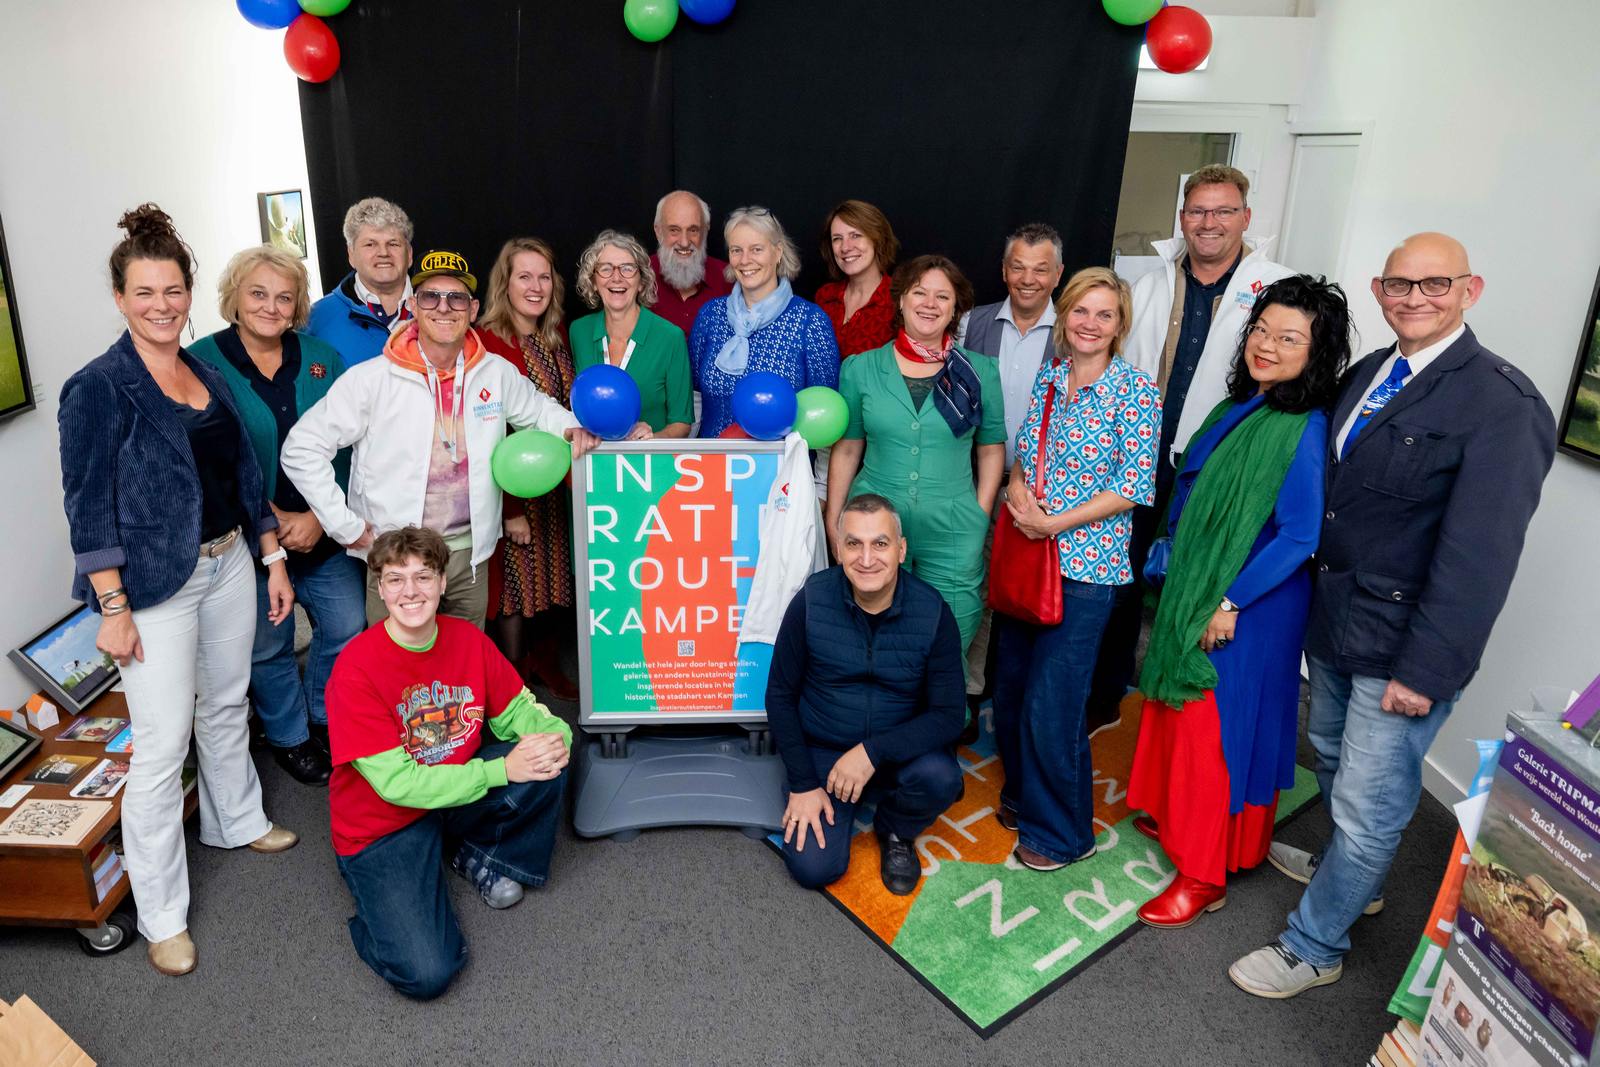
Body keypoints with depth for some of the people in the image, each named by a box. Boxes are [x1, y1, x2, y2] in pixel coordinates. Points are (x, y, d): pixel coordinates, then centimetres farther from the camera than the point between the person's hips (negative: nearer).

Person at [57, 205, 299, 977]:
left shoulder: (208, 375, 8)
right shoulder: (97, 389, -11)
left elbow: (245, 474, 14)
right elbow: (88, 508, -13)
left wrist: (273, 558, 12)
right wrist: (112, 608, -17)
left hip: (229, 565, 6)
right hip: (155, 584, -6)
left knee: (227, 707, 21)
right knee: (163, 743, -2)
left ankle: (236, 821, 44)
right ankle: (161, 916, 11)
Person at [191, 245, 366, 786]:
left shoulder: (322, 358, 2)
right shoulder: (201, 362, -8)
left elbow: (345, 446, -1)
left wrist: (321, 517, -11)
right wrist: (270, 523, -14)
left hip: (324, 533, 3)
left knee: (347, 629, 10)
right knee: (268, 645, 12)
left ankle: (327, 718, 37)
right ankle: (289, 737, 35)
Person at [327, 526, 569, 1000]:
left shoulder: (468, 640, -8)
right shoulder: (356, 668, -22)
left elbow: (518, 709, 1)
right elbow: (396, 783, -23)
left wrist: (553, 734, -24)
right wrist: (501, 770, -27)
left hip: (460, 795, 5)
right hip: (382, 829, -4)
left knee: (546, 761, -21)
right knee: (427, 974, -20)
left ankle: (482, 856, 7)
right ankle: (378, 908, 15)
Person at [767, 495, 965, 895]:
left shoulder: (932, 611, -15)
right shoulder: (811, 600, -15)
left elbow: (949, 714, -15)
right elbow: (780, 696, -6)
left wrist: (873, 751, -27)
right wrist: (803, 783, -10)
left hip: (899, 747, 0)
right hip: (821, 750, 0)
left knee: (940, 778, -31)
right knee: (813, 868, -16)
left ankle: (894, 831, 4)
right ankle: (839, 805, 18)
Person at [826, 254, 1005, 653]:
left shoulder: (980, 372, 2)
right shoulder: (860, 369, 3)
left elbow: (991, 448, 9)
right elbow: (846, 450, 7)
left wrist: (981, 515, 1)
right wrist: (833, 524, 5)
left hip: (952, 534, 0)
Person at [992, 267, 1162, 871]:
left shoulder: (1137, 391, -8)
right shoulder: (1049, 377, 9)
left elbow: (1133, 487, -11)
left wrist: (1057, 523, -17)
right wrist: (1018, 487, -6)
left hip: (1085, 562, -6)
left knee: (1051, 703, -2)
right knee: (1010, 684, 14)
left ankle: (1062, 833, 20)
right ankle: (1021, 794, 38)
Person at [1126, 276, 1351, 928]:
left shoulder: (1304, 432, -20)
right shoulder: (1241, 407, 4)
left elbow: (1299, 537, -21)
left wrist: (1230, 603, -20)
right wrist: (1172, 556, 13)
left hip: (1246, 608, -8)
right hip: (1193, 587, 8)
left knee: (1215, 730, 2)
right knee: (1176, 709, 20)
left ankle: (1203, 878, 17)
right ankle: (1175, 817, 42)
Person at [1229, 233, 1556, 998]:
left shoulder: (1503, 404, -17)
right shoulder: (1365, 375, 5)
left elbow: (1479, 553, -20)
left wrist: (1427, 669, -20)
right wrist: (1313, 602, 8)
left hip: (1401, 646, -7)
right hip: (1333, 619, 7)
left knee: (1368, 806, 5)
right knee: (1334, 762, 26)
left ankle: (1312, 948, 24)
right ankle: (1348, 875, 51)